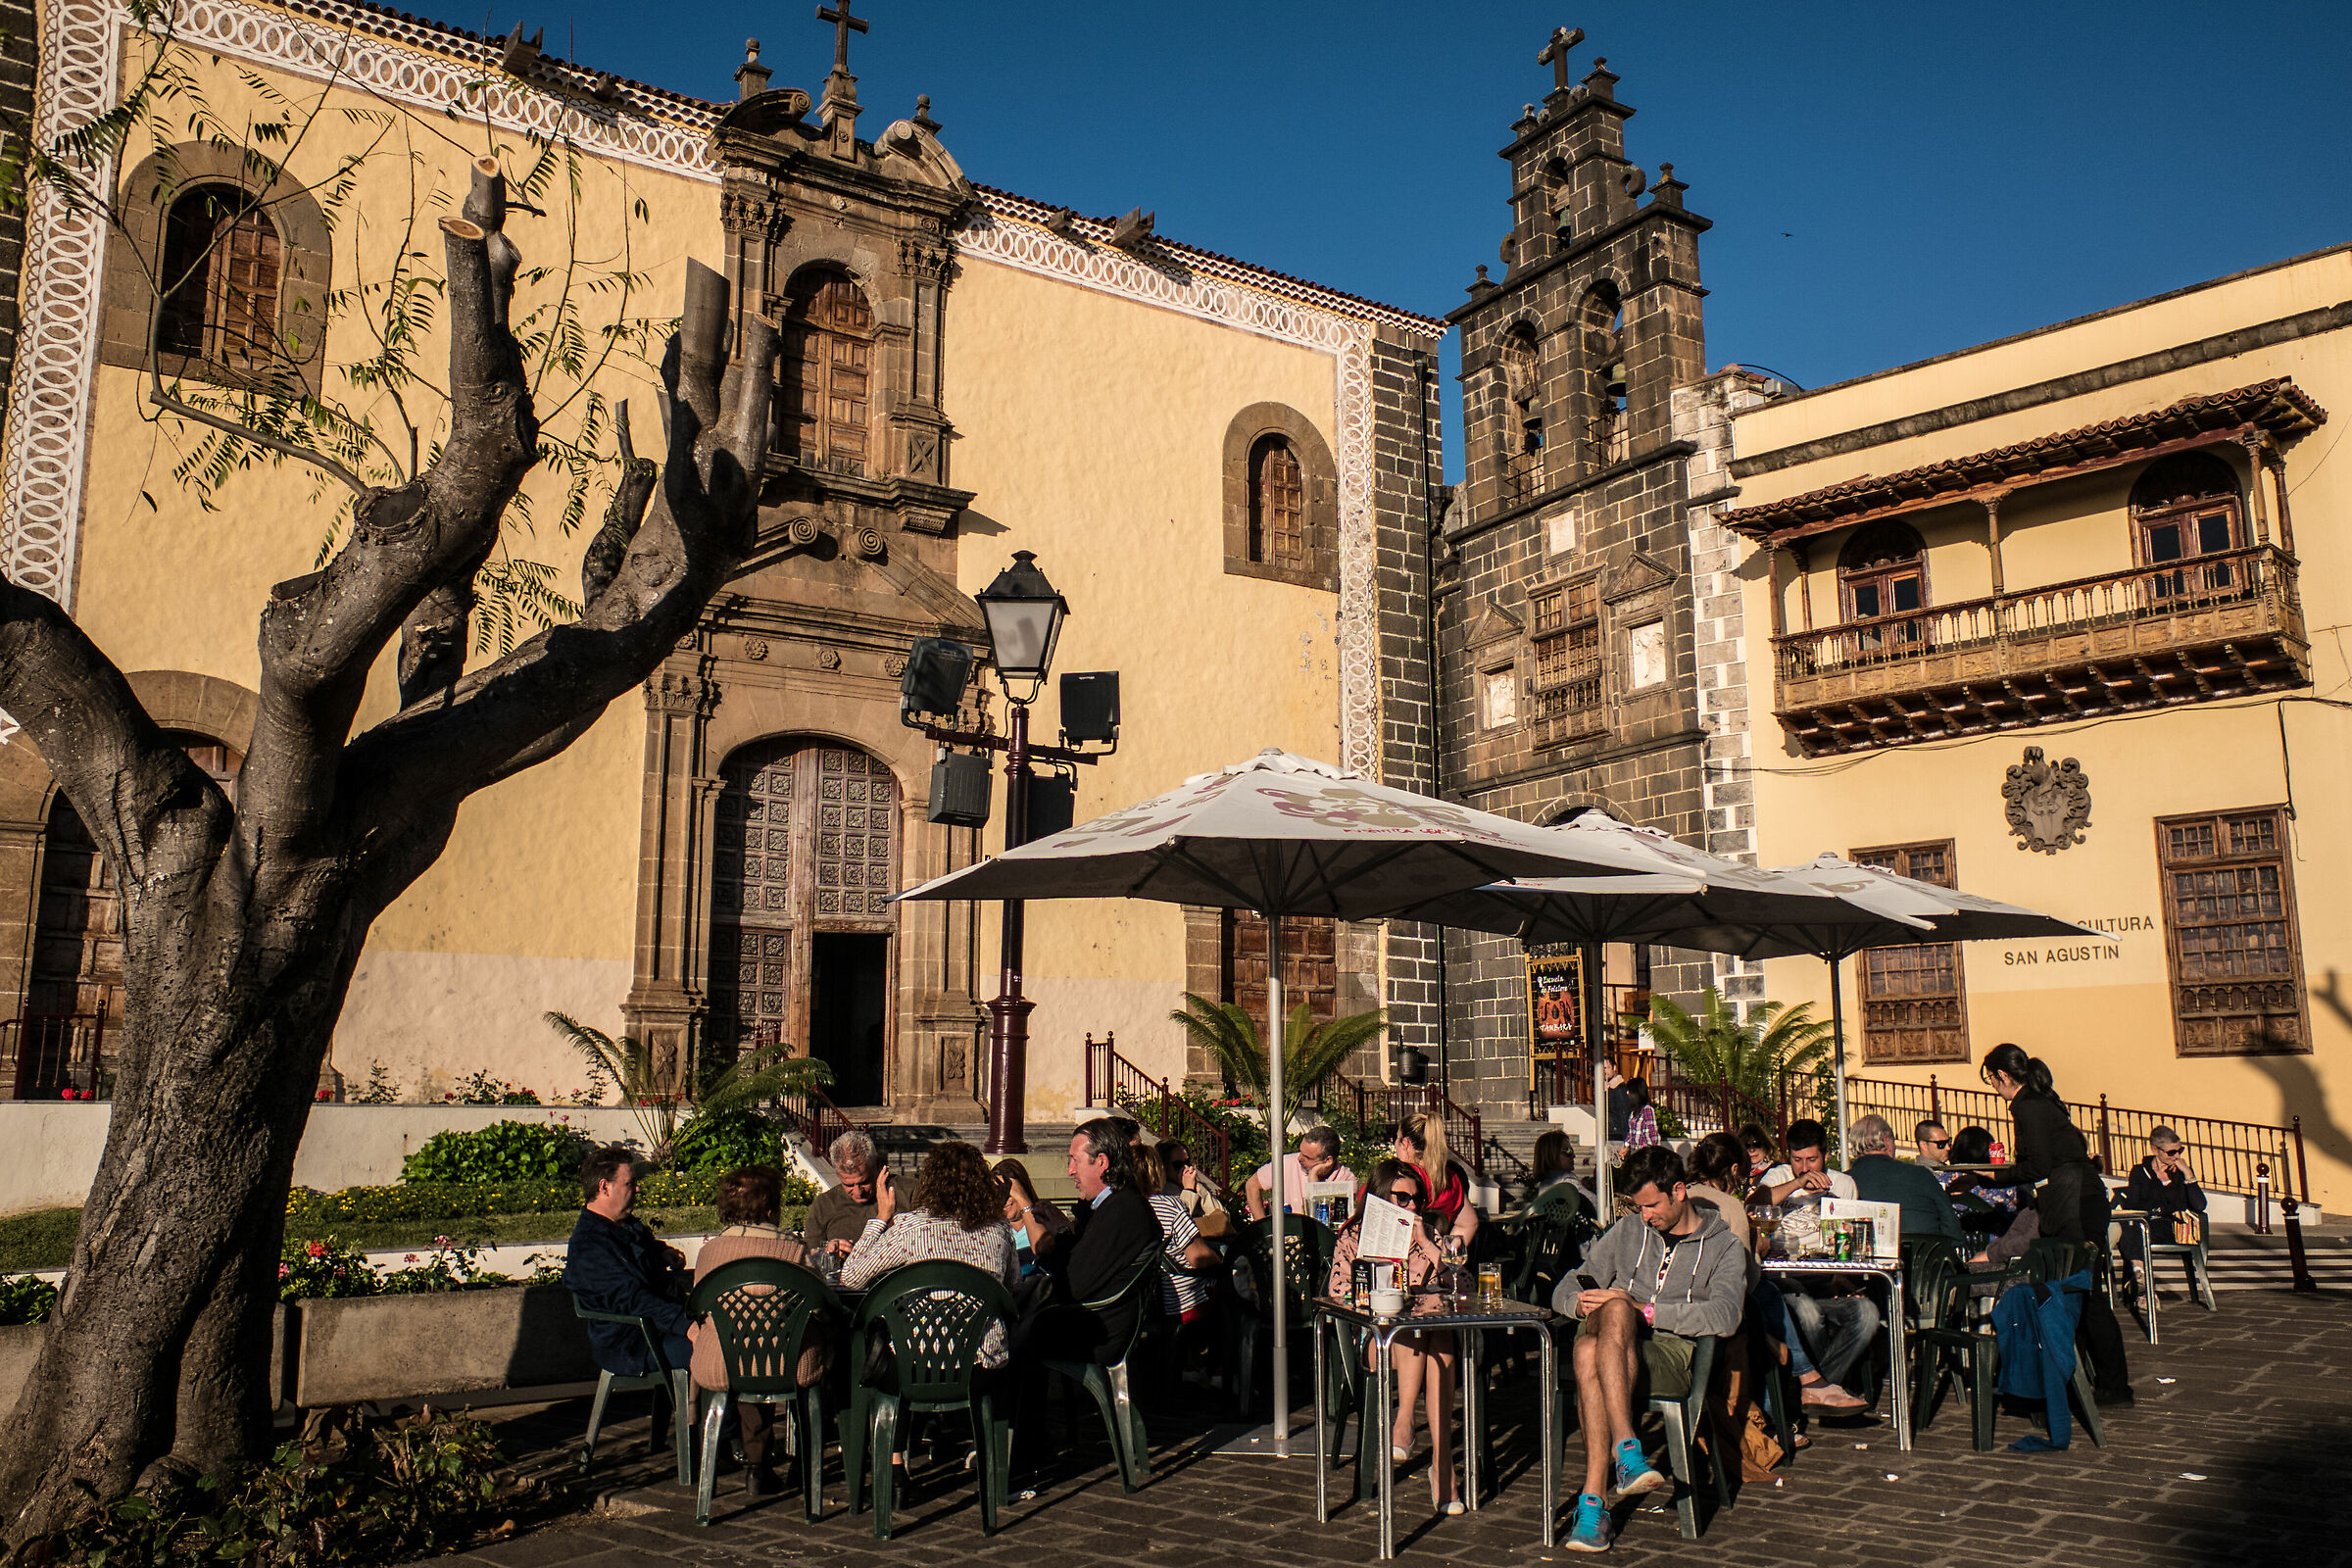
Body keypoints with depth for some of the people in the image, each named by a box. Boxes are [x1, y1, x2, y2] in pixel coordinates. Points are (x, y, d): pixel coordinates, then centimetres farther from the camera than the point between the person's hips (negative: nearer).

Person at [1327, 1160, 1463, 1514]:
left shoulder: (1427, 1236, 19)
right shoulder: (1353, 1238, 12)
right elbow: (1340, 1296, 0)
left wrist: (1424, 1243, -3)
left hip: (1428, 1329, 2)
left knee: (1439, 1339, -33)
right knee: (1417, 1324, -33)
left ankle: (1441, 1460, -36)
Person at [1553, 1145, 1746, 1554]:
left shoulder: (1724, 1249, 13)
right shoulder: (1627, 1232, 25)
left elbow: (1724, 1315, -8)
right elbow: (1565, 1292, 23)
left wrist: (1644, 1310, -15)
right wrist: (1581, 1303, -4)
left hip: (1670, 1354, -3)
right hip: (1606, 1338, 3)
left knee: (1592, 1354, -36)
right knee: (1615, 1310, -36)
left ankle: (1593, 1496, -41)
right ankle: (1627, 1449, -44)